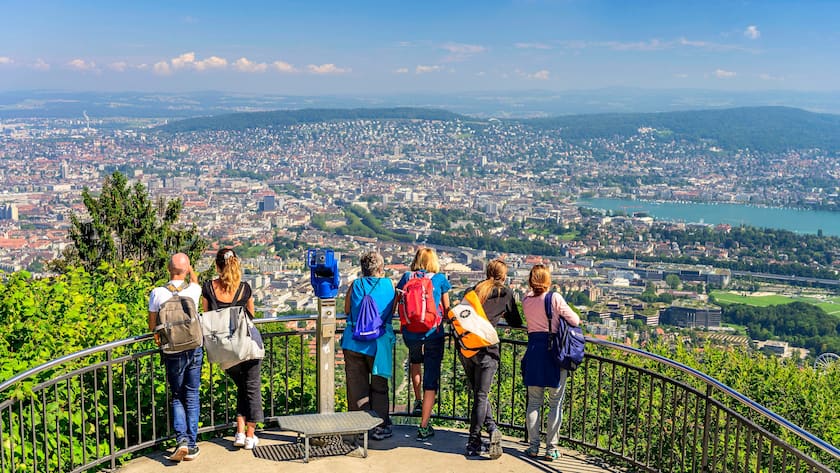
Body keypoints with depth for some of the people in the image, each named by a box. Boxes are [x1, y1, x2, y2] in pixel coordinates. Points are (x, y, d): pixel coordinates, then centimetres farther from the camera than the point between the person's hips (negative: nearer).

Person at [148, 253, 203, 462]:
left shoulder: (157, 293, -11)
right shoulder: (193, 290, -8)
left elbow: (152, 325, -2)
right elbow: (195, 280, 19)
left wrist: (159, 340, 18)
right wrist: (188, 265, 33)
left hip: (172, 352, -1)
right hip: (194, 349, 1)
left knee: (177, 398, 13)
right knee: (192, 397, 11)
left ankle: (182, 439, -5)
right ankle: (191, 445, 11)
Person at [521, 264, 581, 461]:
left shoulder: (526, 301, 2)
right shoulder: (555, 298, -10)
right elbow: (575, 321, -7)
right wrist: (561, 319, 12)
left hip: (534, 350, 4)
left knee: (533, 402, 11)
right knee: (555, 403, 5)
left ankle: (533, 446, 13)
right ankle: (551, 449, 7)